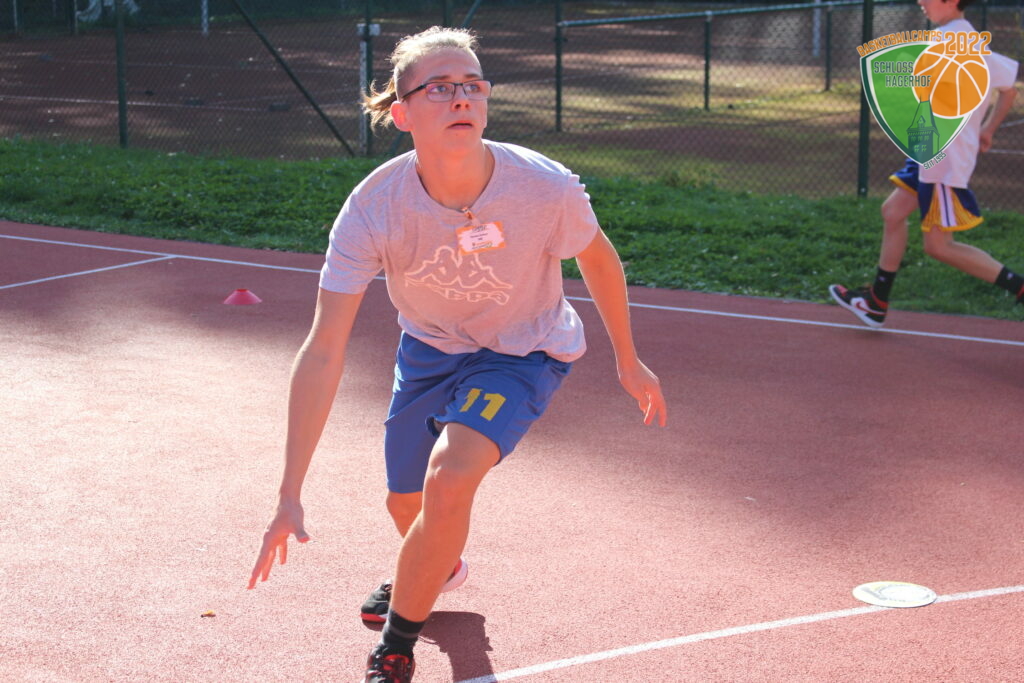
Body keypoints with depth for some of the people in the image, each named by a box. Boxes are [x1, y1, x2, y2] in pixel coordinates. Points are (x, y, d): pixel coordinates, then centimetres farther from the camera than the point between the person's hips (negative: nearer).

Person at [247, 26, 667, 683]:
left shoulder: (546, 188, -32)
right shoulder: (375, 206, -30)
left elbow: (598, 259, -7)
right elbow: (324, 351, -29)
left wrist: (628, 361, 6)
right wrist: (290, 496, -31)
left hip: (525, 351, -2)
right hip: (429, 347, 3)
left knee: (449, 480, -26)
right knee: (407, 506, 15)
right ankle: (438, 570, 56)